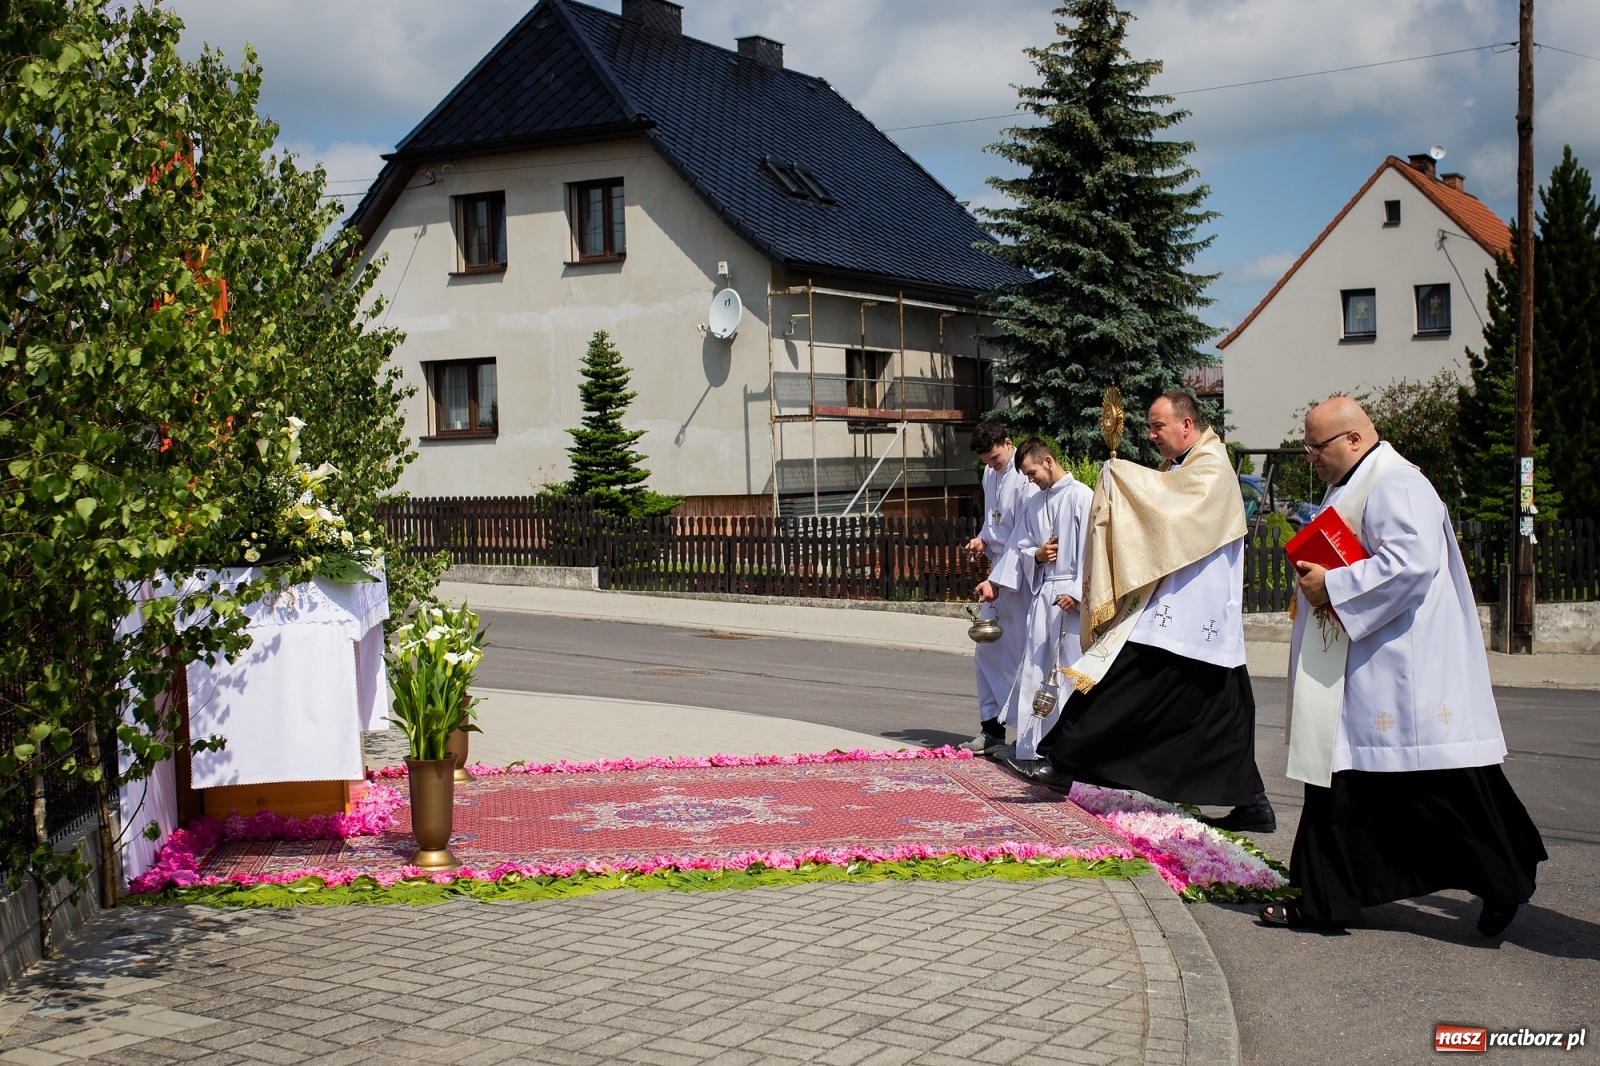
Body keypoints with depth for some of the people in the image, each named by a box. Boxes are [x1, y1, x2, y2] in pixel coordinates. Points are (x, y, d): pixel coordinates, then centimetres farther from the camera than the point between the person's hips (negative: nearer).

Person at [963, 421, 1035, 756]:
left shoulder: (1025, 479, -17)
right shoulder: (990, 474, 11)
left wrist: (996, 580, -23)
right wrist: (982, 539, 2)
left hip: (1020, 579, -9)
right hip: (996, 577, 9)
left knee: (1020, 656, -4)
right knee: (987, 652, 11)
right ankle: (992, 726, 20)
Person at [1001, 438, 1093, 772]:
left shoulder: (1082, 497, -6)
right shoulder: (1034, 503, 15)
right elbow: (1019, 547, 20)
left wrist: (1077, 592, -16)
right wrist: (1036, 554, -2)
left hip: (1071, 596, -6)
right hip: (1041, 592, 6)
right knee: (1033, 669, 5)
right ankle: (1028, 747, 10)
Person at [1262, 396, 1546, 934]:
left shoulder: (1397, 485, -14)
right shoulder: (1354, 488, 18)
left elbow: (1411, 562, -26)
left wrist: (1332, 586, -20)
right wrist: (1315, 575, 10)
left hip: (1401, 671, -10)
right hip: (1355, 674, 10)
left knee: (1436, 781, -4)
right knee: (1341, 780, 9)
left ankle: (1505, 879, 10)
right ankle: (1323, 899, 14)